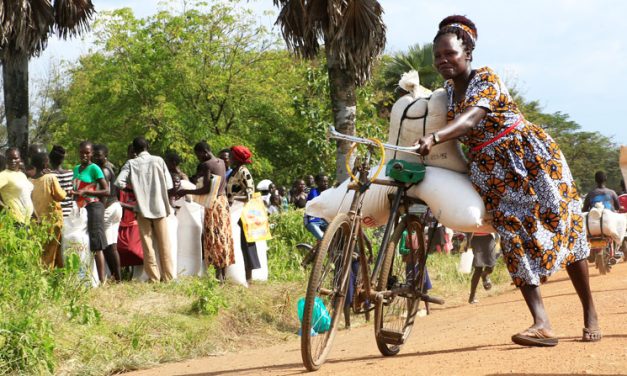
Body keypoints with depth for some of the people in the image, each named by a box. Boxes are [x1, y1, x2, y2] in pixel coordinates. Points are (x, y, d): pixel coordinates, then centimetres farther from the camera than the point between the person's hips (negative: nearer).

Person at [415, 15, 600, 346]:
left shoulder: (485, 79, -15)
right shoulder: (448, 90, 7)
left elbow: (470, 119, -34)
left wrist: (434, 138, -49)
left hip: (530, 156, -6)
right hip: (492, 170, 6)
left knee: (564, 229, 0)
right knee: (515, 237, -9)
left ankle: (590, 314, 14)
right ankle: (542, 325, -19)